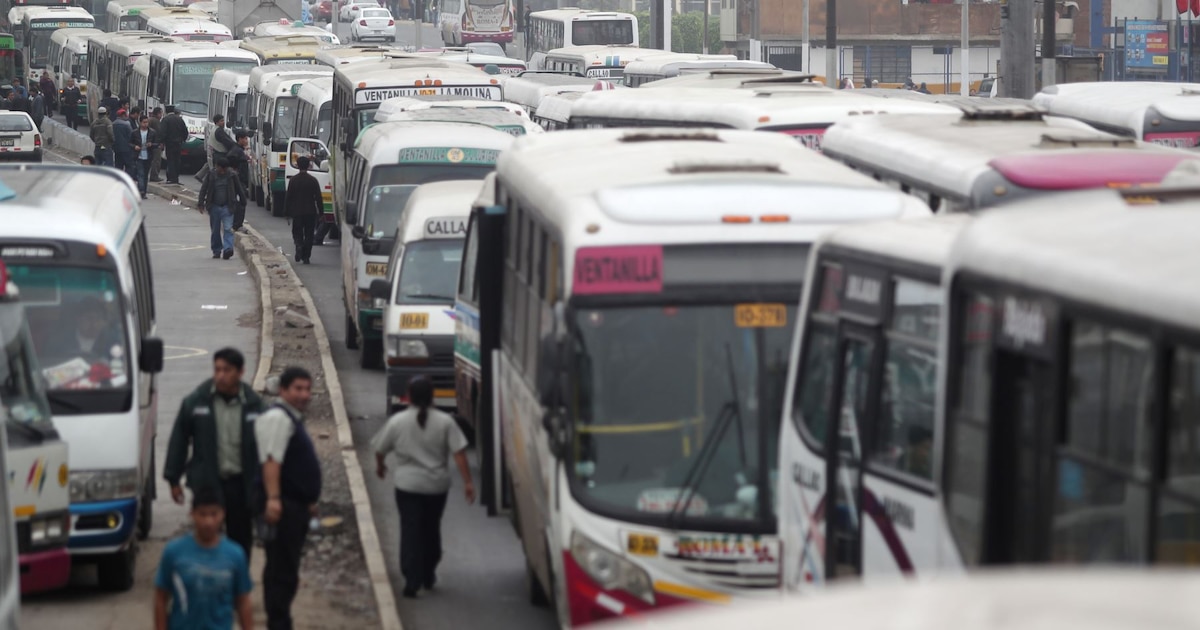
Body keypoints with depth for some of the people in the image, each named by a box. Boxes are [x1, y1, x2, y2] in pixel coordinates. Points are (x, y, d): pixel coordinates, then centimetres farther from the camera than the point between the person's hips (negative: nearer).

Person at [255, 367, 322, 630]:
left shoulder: (293, 419, 18)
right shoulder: (278, 418, -15)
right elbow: (271, 462, -26)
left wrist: (309, 500, 31)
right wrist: (273, 499, -35)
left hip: (296, 506, 11)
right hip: (284, 507, -11)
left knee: (284, 570, 17)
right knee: (283, 572, -8)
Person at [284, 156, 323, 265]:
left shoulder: (293, 180, -5)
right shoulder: (313, 180, -5)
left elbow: (288, 196, -2)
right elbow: (318, 197, -2)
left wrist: (287, 211, 5)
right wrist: (320, 211, 6)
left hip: (296, 211, 0)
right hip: (310, 211, 0)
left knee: (297, 232, 11)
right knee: (308, 234, 7)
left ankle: (299, 245, -19)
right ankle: (306, 257, 4)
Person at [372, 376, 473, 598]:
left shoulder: (397, 422, -5)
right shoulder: (445, 422, -6)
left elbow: (380, 449, 5)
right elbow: (459, 453, -10)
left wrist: (380, 465, 26)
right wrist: (467, 482, -5)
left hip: (407, 485, -1)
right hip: (437, 486, 1)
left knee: (410, 531, 0)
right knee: (431, 530, 18)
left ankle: (412, 580, -11)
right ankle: (428, 576, 28)